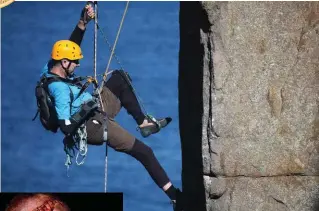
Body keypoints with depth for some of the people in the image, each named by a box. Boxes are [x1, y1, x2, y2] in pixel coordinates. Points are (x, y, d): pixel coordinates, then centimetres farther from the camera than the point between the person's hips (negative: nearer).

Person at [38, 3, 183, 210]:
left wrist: (83, 21, -7)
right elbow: (66, 127, -31)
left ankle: (144, 122, 16)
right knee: (144, 151, -6)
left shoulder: (52, 67, -5)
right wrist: (84, 110, -27)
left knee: (119, 76, 17)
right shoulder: (59, 89, -30)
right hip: (95, 126, -10)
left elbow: (71, 44, 5)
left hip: (94, 108, 10)